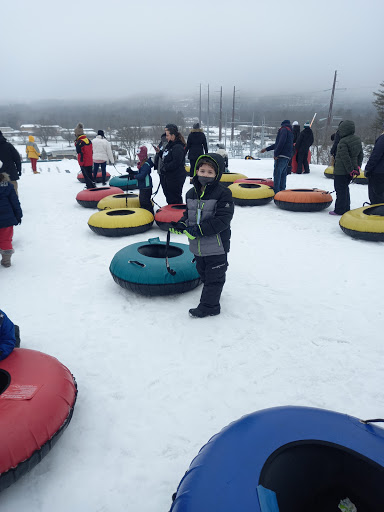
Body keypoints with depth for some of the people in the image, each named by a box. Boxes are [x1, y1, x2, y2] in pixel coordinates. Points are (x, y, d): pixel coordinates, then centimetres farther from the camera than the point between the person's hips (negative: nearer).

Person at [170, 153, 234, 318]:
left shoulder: (223, 193, -16)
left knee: (214, 276, 6)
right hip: (198, 245, 7)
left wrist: (198, 230, -27)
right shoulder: (191, 193, 4)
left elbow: (222, 220, -23)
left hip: (216, 246, -7)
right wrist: (182, 224, -7)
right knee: (203, 272, 23)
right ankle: (212, 293, 45)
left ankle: (209, 305, 20)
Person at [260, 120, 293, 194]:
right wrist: (266, 149, 32)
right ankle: (282, 190, 17)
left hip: (281, 155, -9)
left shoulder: (283, 129, -3)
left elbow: (281, 142, -20)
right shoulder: (290, 132, 27)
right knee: (283, 174, 13)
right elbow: (277, 143, 31)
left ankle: (276, 192, -14)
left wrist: (276, 154, -17)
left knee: (277, 173, -10)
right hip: (287, 156, 9)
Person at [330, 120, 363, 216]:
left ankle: (339, 210, 5)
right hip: (351, 169, 9)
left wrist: (351, 170, -18)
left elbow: (345, 158, -22)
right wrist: (357, 167, 16)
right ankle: (346, 208, 26)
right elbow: (361, 155, 14)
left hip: (341, 171, -9)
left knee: (340, 190, -1)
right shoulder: (357, 139, 9)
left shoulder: (343, 142, -19)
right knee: (345, 188, 20)